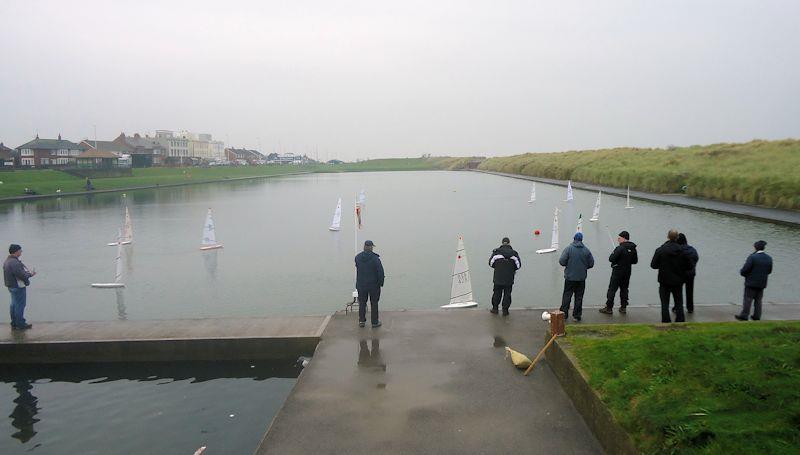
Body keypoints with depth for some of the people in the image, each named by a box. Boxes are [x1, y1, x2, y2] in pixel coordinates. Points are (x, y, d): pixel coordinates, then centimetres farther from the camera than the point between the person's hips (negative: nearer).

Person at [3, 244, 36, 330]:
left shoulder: (7, 261, 8)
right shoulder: (14, 263, -25)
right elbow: (22, 275, -26)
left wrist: (28, 272, 4)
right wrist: (30, 274, -8)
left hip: (11, 286, 10)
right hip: (18, 287, -10)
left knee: (14, 305, 17)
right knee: (20, 306, 0)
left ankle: (14, 324, 26)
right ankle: (20, 324, 7)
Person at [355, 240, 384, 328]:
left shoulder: (357, 257, -3)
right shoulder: (375, 258, -17)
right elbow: (380, 272, -17)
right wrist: (381, 282, -4)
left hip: (361, 285, 3)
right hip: (373, 285, -3)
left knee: (362, 303, 16)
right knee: (374, 304, 9)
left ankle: (362, 321, 21)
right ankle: (375, 322, 15)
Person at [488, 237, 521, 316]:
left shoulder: (496, 251, -6)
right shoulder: (513, 253, -3)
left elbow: (491, 263, -2)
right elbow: (518, 264, 1)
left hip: (498, 277, 0)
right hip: (509, 278, 0)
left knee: (497, 292, 13)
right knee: (507, 293, 8)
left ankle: (495, 308, 20)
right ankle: (505, 310, 9)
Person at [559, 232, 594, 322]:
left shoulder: (569, 248, -8)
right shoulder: (586, 250, 0)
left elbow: (561, 261, -13)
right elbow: (591, 263, 3)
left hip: (570, 277, -2)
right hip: (581, 277, 2)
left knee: (567, 295, 5)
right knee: (579, 297, 9)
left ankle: (564, 313, 3)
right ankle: (577, 315, 12)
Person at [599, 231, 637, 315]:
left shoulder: (620, 248, -19)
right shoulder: (633, 249, 4)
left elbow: (611, 259, -20)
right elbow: (635, 261, 13)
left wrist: (612, 254, 0)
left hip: (618, 271, -7)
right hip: (627, 272, 7)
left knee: (612, 289, -2)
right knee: (624, 289, 14)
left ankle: (609, 308, -1)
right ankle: (623, 307, 17)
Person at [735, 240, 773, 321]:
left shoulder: (752, 257, -16)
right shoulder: (769, 258, 3)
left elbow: (745, 269, -19)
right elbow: (769, 271, 10)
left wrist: (741, 272, 2)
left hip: (751, 282, -5)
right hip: (762, 283, 6)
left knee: (748, 299, -1)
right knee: (758, 300, 13)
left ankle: (744, 315, 0)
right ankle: (757, 316, 15)